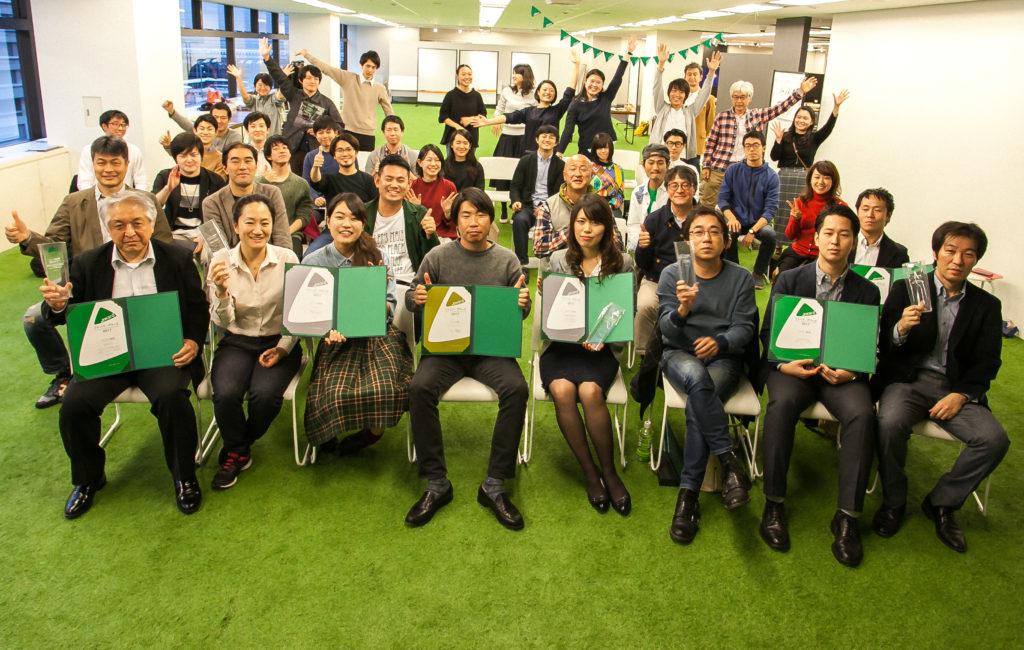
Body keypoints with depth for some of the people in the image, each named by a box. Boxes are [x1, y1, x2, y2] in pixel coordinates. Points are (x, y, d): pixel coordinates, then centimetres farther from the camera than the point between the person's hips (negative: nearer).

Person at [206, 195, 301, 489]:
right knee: (226, 394, -28)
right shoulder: (221, 262, -3)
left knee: (265, 394, -29)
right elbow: (222, 322, -5)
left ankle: (235, 449, 7)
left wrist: (282, 348, -14)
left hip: (278, 342, -1)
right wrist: (222, 290, -23)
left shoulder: (287, 259, -6)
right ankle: (239, 452, 6)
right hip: (237, 343, 1)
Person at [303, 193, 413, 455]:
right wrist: (331, 329, -20)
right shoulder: (313, 262, 4)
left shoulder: (378, 257, 3)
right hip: (337, 341, 0)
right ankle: (332, 436, 12)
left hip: (378, 337, 0)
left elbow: (389, 307, 2)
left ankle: (373, 430, 7)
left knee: (386, 390, -29)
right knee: (333, 396, -26)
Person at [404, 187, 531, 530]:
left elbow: (520, 311, 8)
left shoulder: (507, 260, 6)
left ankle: (494, 485, -17)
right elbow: (410, 299, 8)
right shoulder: (437, 257, 5)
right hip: (445, 346, 0)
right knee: (419, 387, -29)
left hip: (492, 348, 0)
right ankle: (436, 484, -16)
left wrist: (523, 302, -17)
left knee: (517, 389, -29)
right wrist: (417, 297, -17)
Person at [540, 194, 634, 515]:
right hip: (561, 345, 1)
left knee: (590, 391, -32)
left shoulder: (622, 263, 4)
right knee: (562, 390, -30)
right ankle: (590, 473, -13)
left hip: (601, 348, -1)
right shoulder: (559, 260, 7)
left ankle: (609, 471, -12)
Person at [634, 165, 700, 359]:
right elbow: (642, 265, 2)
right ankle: (644, 355, -6)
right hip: (656, 281, 0)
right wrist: (643, 247, -19)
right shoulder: (654, 219, 0)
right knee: (645, 305, -30)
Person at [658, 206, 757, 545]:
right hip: (679, 354, 0)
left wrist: (719, 342, -25)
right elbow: (667, 330, -5)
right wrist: (682, 309, -29)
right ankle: (730, 463, -29)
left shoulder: (741, 278, 5)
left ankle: (688, 494, -23)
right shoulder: (672, 274, 2)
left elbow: (744, 328, -2)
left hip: (724, 358, 0)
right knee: (697, 378, -37)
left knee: (696, 406, -31)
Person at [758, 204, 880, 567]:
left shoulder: (866, 291, 9)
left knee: (862, 414, -31)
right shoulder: (789, 281, 6)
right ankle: (774, 504, -22)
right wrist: (783, 364, -17)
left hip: (842, 371, 1)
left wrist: (851, 371, -16)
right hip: (793, 366, -1)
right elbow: (768, 333, 3)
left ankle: (847, 516, -21)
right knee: (782, 403, -35)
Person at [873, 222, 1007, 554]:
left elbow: (987, 363, 6)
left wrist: (961, 395, -11)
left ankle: (941, 502, 1)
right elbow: (885, 348, 0)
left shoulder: (986, 305, 10)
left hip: (956, 388, 3)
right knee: (890, 423, -33)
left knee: (995, 439, -23)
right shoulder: (906, 289, 4)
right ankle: (893, 501, -7)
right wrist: (901, 329, -23)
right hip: (908, 379, -2)